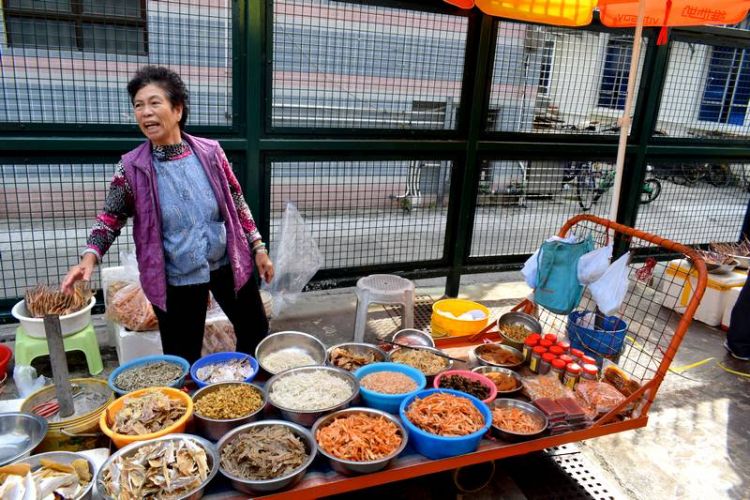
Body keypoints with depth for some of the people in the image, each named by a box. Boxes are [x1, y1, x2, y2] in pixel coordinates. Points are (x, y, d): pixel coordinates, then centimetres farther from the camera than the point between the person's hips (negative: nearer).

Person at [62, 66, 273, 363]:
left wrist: (258, 248, 3)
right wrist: (89, 257, -14)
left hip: (228, 265, 2)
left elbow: (237, 203, 3)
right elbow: (110, 218, 1)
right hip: (176, 280, -1)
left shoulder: (210, 153, -6)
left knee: (256, 333, 16)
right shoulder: (132, 168, -8)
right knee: (183, 360, 9)